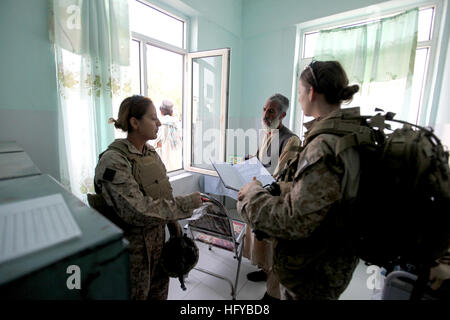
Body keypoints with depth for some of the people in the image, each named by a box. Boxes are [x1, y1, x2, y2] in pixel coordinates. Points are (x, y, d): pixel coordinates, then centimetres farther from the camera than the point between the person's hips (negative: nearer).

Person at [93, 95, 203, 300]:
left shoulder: (150, 153, 1)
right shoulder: (113, 161, -22)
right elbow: (137, 210, -28)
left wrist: (174, 227, 9)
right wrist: (186, 204, -25)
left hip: (158, 238, 6)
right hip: (133, 246, -6)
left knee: (160, 292, 23)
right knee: (138, 294, 17)